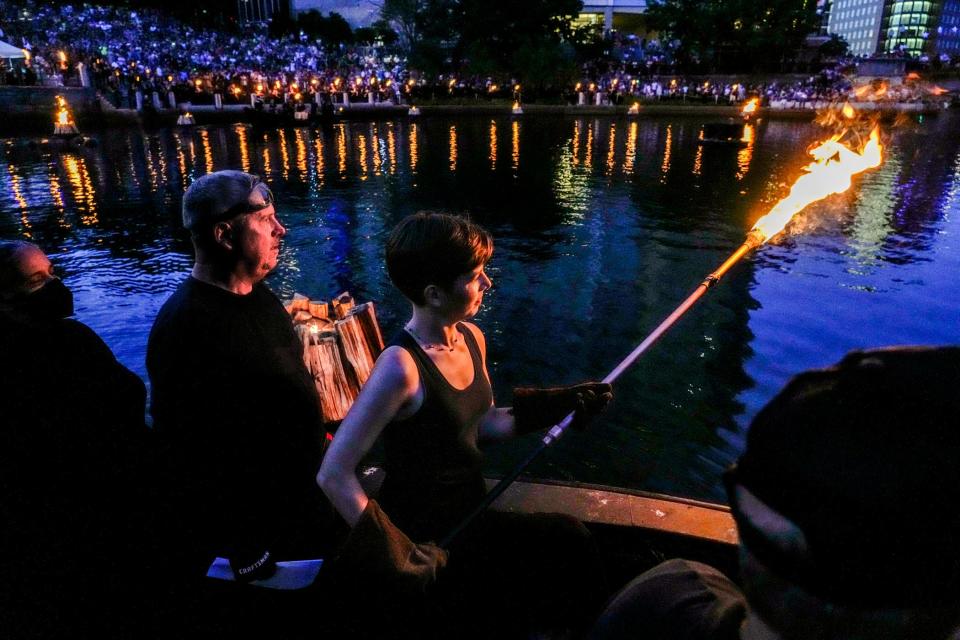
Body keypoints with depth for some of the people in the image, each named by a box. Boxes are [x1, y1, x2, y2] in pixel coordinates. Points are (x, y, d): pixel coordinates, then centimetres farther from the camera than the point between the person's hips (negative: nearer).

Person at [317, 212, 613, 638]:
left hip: (470, 515, 7)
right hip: (426, 542, -7)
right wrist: (396, 552, -21)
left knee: (569, 537, -1)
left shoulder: (472, 338, -1)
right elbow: (333, 476, -23)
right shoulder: (401, 366, -26)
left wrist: (565, 404, 6)